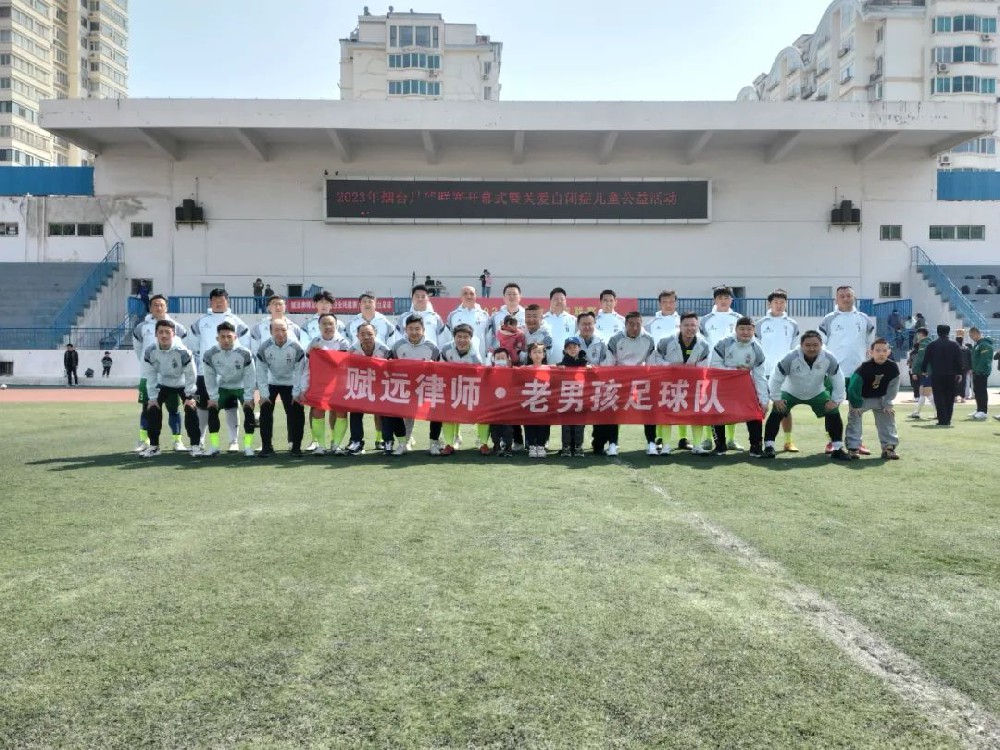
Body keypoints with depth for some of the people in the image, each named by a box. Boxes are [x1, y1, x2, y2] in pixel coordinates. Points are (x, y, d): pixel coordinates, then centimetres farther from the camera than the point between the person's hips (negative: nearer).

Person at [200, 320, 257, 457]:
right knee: (212, 410, -9)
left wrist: (248, 398, -17)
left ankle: (248, 446, -11)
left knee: (249, 411, -18)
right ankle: (214, 446, 0)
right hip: (223, 387, 2)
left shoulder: (245, 353, -25)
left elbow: (250, 377, -18)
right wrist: (213, 397, -10)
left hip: (242, 387, -2)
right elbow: (209, 378, -9)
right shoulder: (210, 355, -19)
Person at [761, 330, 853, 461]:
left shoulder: (829, 359, -23)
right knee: (776, 413, -22)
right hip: (790, 392, -2)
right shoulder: (791, 358, -32)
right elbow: (776, 378, -22)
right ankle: (768, 448, -12)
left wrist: (836, 400, -11)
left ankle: (838, 449, 2)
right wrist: (776, 399, -20)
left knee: (834, 413, -12)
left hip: (817, 393, 2)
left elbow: (837, 379, -9)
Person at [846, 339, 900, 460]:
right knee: (854, 418, -12)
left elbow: (893, 388, -6)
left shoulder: (893, 367, -17)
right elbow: (853, 387, -21)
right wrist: (856, 405, -18)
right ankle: (853, 448, -9)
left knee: (888, 418, 0)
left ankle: (889, 447, 6)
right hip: (861, 398, -3)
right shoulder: (864, 367, -27)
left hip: (880, 398, 3)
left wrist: (887, 404, -10)